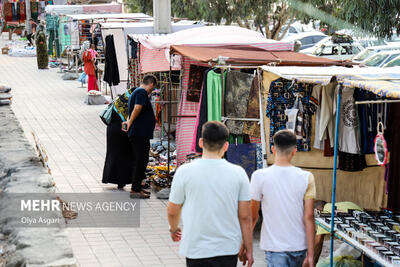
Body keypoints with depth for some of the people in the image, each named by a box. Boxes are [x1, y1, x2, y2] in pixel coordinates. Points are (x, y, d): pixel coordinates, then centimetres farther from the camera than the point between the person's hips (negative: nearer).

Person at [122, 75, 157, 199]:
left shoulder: (136, 92, 21)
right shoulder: (142, 92, -13)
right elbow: (137, 108, -26)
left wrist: (129, 122, 8)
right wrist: (130, 122, -16)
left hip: (139, 134, 10)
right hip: (140, 133, -10)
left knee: (139, 161, 16)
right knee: (140, 161, -6)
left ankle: (137, 187, 23)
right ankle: (135, 190, -3)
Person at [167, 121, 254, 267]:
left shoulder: (185, 171, -9)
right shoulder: (238, 173, -5)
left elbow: (172, 211, 2)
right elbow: (245, 217, -2)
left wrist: (174, 229, 24)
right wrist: (249, 250, 9)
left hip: (196, 250, -1)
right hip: (229, 249, 2)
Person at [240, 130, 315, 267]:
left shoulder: (259, 176, -9)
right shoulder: (306, 178, -5)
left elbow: (252, 216, -3)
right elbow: (309, 217, -6)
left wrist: (244, 245, 10)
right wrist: (310, 254, -3)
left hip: (275, 246, -3)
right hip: (299, 246, 3)